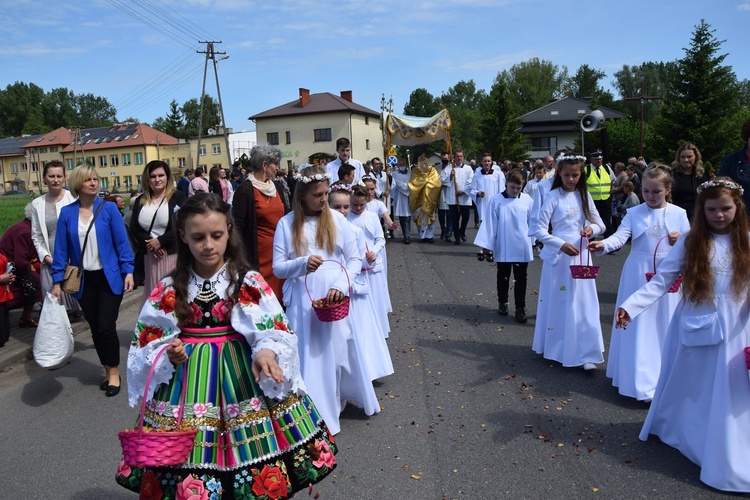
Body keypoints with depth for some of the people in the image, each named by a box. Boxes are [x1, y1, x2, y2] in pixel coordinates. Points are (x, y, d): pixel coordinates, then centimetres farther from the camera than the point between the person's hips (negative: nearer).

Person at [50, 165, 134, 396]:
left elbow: (122, 241, -6)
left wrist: (128, 271, -13)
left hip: (110, 277, -3)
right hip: (84, 280, 3)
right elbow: (61, 248, 2)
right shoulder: (67, 213, 0)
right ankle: (107, 370, 28)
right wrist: (57, 280, -1)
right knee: (95, 328, 11)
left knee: (106, 326, -5)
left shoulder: (109, 208, -6)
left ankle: (114, 372, 13)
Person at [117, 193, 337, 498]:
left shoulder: (250, 283, -5)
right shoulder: (169, 290, 1)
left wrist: (266, 351, -33)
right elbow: (148, 344, 6)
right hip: (188, 386, 2)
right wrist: (170, 356, -14)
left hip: (242, 379, -1)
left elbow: (276, 332, -12)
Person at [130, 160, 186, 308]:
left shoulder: (178, 197, -2)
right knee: (153, 291, 9)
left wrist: (160, 241, -14)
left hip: (173, 253, -4)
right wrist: (148, 242, -10)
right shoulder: (140, 201, 13)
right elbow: (134, 228, 8)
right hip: (150, 255, 4)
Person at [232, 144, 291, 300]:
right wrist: (243, 259, -13)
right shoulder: (245, 190, -8)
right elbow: (237, 227, -9)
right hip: (260, 254, -6)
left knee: (280, 291, 7)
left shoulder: (278, 186, 10)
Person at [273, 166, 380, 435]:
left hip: (334, 300, 1)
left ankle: (355, 395, 35)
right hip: (302, 302, -1)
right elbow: (278, 268, -2)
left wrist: (341, 285, -14)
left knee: (341, 350, 11)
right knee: (308, 356, 4)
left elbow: (355, 259, 1)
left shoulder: (337, 219, 0)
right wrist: (302, 264, -20)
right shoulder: (287, 224, -2)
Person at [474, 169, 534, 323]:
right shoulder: (496, 200, -8)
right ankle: (502, 302, 33)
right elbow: (490, 223, -6)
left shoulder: (527, 200, -3)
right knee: (503, 277, 16)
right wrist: (486, 244, -6)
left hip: (522, 248, 1)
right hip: (503, 248, -1)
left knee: (521, 278, 7)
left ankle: (520, 308, 16)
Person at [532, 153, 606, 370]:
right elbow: (539, 230, -10)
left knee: (583, 303, 1)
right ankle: (555, 349, 23)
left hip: (581, 255, 3)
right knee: (558, 302, 6)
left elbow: (600, 224, 11)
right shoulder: (553, 196, -5)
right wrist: (561, 244, -21)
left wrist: (592, 228, -11)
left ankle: (586, 353, 7)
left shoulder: (584, 195, 6)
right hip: (558, 255, -3)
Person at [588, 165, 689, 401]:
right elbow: (620, 236, -13)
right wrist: (603, 245, -32)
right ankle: (641, 381, 10)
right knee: (639, 328, 1)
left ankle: (664, 379, 22)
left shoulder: (678, 214, 4)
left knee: (664, 327, 7)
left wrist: (680, 240, -16)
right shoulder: (634, 213, 0)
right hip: (638, 274, -1)